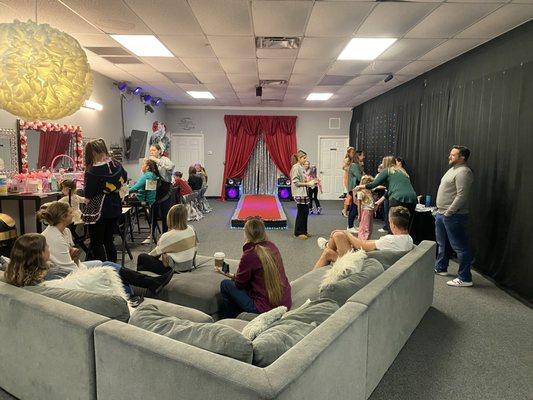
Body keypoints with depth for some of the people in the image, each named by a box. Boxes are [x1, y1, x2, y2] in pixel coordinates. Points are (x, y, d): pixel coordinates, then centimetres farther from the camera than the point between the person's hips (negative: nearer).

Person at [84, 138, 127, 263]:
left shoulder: (92, 171, -18)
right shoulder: (116, 165, 0)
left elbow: (88, 195, -13)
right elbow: (124, 179, 19)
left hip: (98, 211, -7)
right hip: (115, 208, 7)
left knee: (96, 244, 5)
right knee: (109, 241, 17)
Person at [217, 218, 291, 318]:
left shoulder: (249, 255, -20)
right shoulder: (272, 246, 1)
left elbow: (240, 283, -5)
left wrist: (231, 276, 17)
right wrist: (234, 276, 21)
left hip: (266, 307, -7)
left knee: (225, 285, 9)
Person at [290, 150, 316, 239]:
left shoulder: (302, 167, 13)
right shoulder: (296, 167, -12)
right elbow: (296, 182, -17)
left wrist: (310, 182, 6)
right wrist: (308, 183, -16)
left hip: (304, 193, 9)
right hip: (299, 194, -9)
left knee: (305, 212, 12)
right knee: (301, 213, -2)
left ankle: (303, 232, 22)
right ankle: (298, 233, 8)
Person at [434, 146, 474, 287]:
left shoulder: (463, 172, -16)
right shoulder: (453, 169, 16)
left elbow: (461, 196, -24)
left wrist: (448, 212, -21)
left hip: (453, 216, -11)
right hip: (442, 213, 11)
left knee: (460, 247, -4)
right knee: (442, 244, 22)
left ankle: (465, 278, 3)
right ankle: (440, 268, 36)